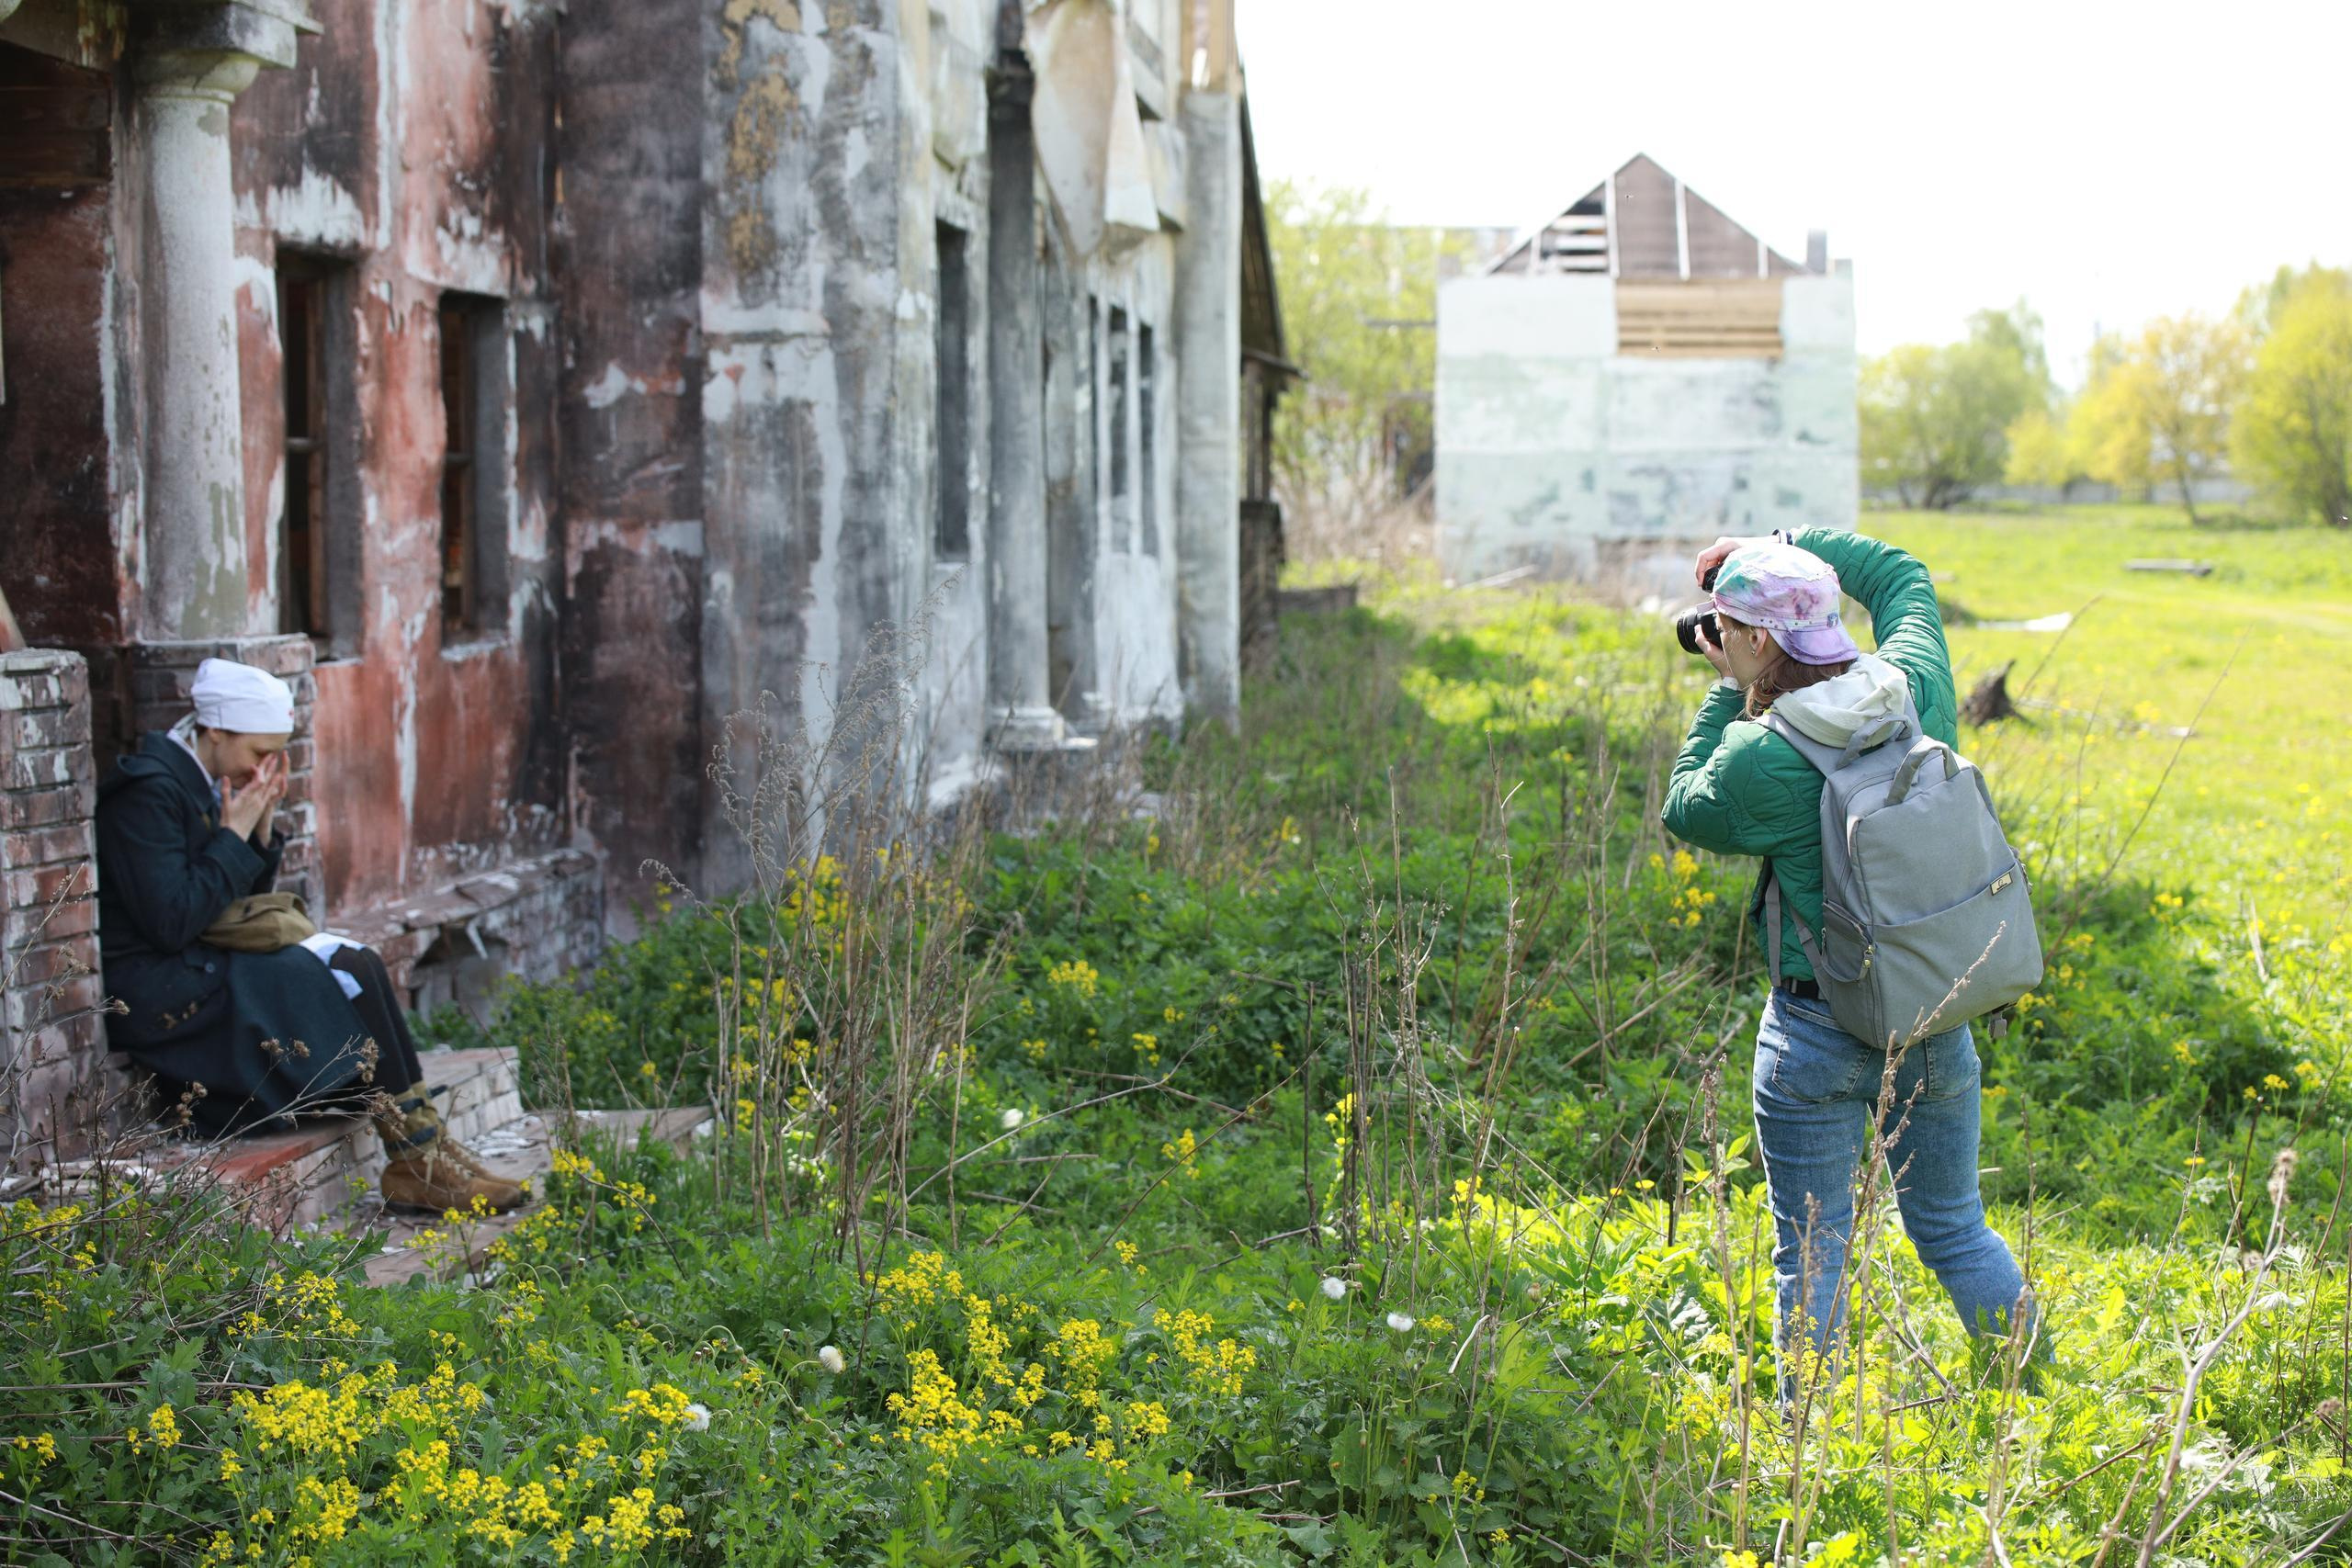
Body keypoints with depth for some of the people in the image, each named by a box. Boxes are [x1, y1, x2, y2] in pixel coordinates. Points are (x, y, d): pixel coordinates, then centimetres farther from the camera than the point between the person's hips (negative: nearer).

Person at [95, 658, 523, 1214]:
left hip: (198, 966, 9)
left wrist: (262, 826, -1)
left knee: (356, 965, -8)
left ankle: (425, 1153, -12)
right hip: (155, 991, -9)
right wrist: (234, 835, -16)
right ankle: (417, 1163, -10)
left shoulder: (203, 785, 11)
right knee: (350, 975, -17)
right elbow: (171, 923, -23)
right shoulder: (149, 789, -17)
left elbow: (245, 898, 15)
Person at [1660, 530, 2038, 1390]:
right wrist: (1778, 545, 15)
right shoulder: (1916, 691, -6)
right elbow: (1900, 574, 15)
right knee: (1955, 1231, 21)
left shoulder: (1762, 757, -21)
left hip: (1820, 1035, -5)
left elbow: (1689, 812, 2)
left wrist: (1731, 694, 4)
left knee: (1811, 1255, 8)